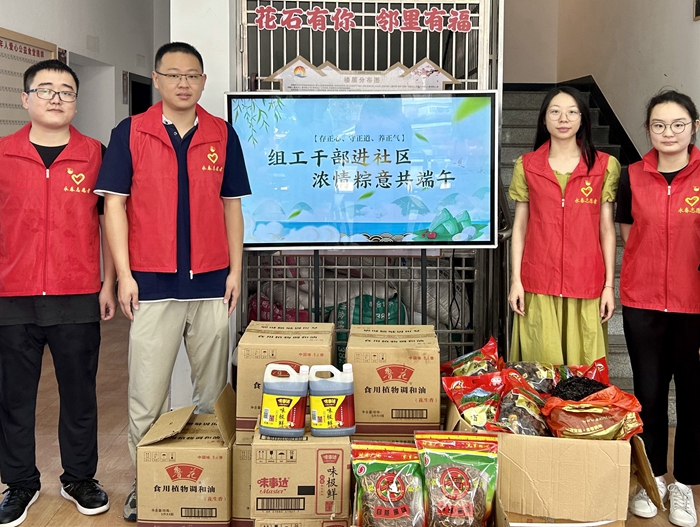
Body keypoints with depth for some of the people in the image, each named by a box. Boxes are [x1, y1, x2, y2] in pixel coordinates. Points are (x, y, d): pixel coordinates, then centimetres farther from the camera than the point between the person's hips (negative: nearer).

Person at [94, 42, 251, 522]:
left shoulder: (223, 135, 8)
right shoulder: (130, 133, 2)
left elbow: (231, 205, 11)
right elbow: (115, 203, -1)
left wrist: (236, 269, 5)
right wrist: (124, 274, -7)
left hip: (211, 282, 2)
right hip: (152, 282, -2)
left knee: (214, 387, 10)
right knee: (147, 392, 3)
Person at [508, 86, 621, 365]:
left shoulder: (604, 166, 3)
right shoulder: (526, 166, 5)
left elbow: (607, 228, 4)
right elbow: (520, 225, 6)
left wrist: (609, 285, 1)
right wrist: (515, 280, 1)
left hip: (586, 283, 0)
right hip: (538, 284, 0)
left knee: (583, 363, 3)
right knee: (541, 365, 2)